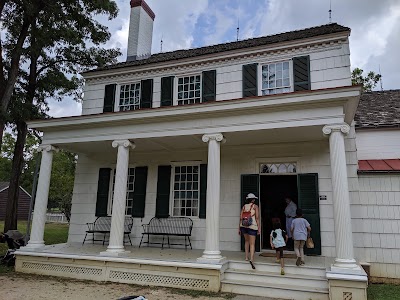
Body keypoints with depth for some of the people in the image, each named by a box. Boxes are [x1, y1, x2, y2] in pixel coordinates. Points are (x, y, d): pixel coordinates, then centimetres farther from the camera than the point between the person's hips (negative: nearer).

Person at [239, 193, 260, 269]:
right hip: (252, 226, -4)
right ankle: (251, 259, -21)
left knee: (246, 241, 25)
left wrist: (239, 229, 11)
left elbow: (241, 218, 5)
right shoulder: (255, 206, -1)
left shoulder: (244, 207, 7)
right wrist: (259, 228, -4)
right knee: (252, 244, -3)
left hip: (243, 226, 4)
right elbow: (257, 218, -8)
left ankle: (246, 257, 25)